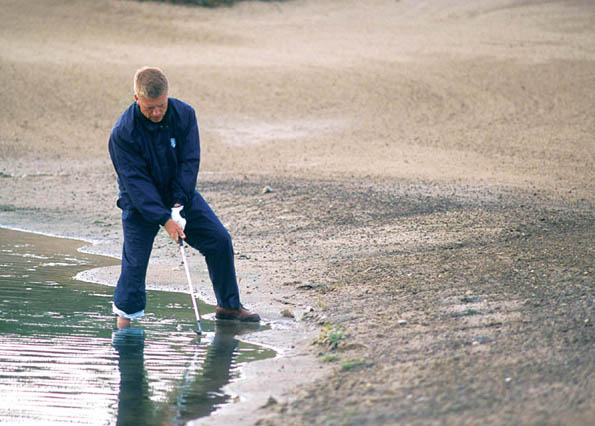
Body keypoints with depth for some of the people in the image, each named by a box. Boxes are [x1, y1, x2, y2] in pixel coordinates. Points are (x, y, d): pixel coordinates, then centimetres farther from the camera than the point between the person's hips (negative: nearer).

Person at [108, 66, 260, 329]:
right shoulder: (123, 133, -23)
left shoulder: (184, 114, -14)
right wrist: (164, 219, -31)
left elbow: (189, 161, -14)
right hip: (140, 203, -3)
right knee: (135, 259, -13)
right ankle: (124, 313, 7)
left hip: (181, 196, 4)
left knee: (219, 240, -2)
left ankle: (228, 305, 12)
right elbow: (136, 181, -25)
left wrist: (179, 204, -24)